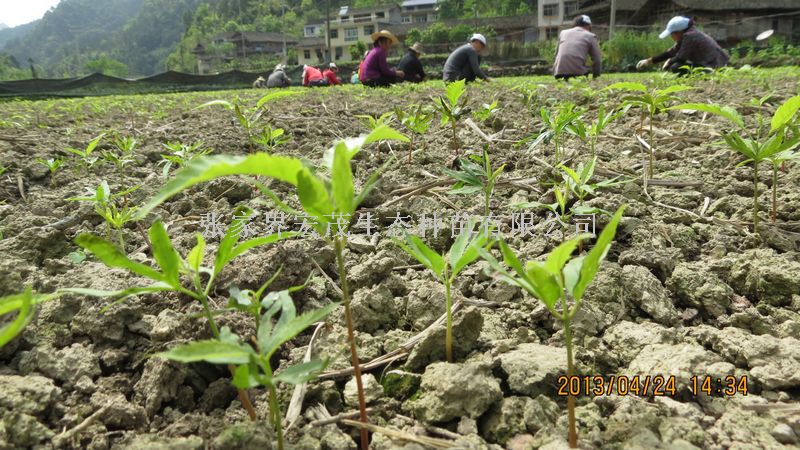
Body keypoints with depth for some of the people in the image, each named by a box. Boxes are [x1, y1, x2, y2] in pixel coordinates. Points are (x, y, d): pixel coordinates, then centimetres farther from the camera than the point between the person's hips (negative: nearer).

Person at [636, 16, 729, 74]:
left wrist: (669, 63, 4)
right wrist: (649, 61, 11)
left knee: (675, 67, -18)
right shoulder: (685, 35, 11)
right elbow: (670, 53, 13)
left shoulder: (689, 36, -18)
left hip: (713, 67, -10)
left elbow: (681, 58, -16)